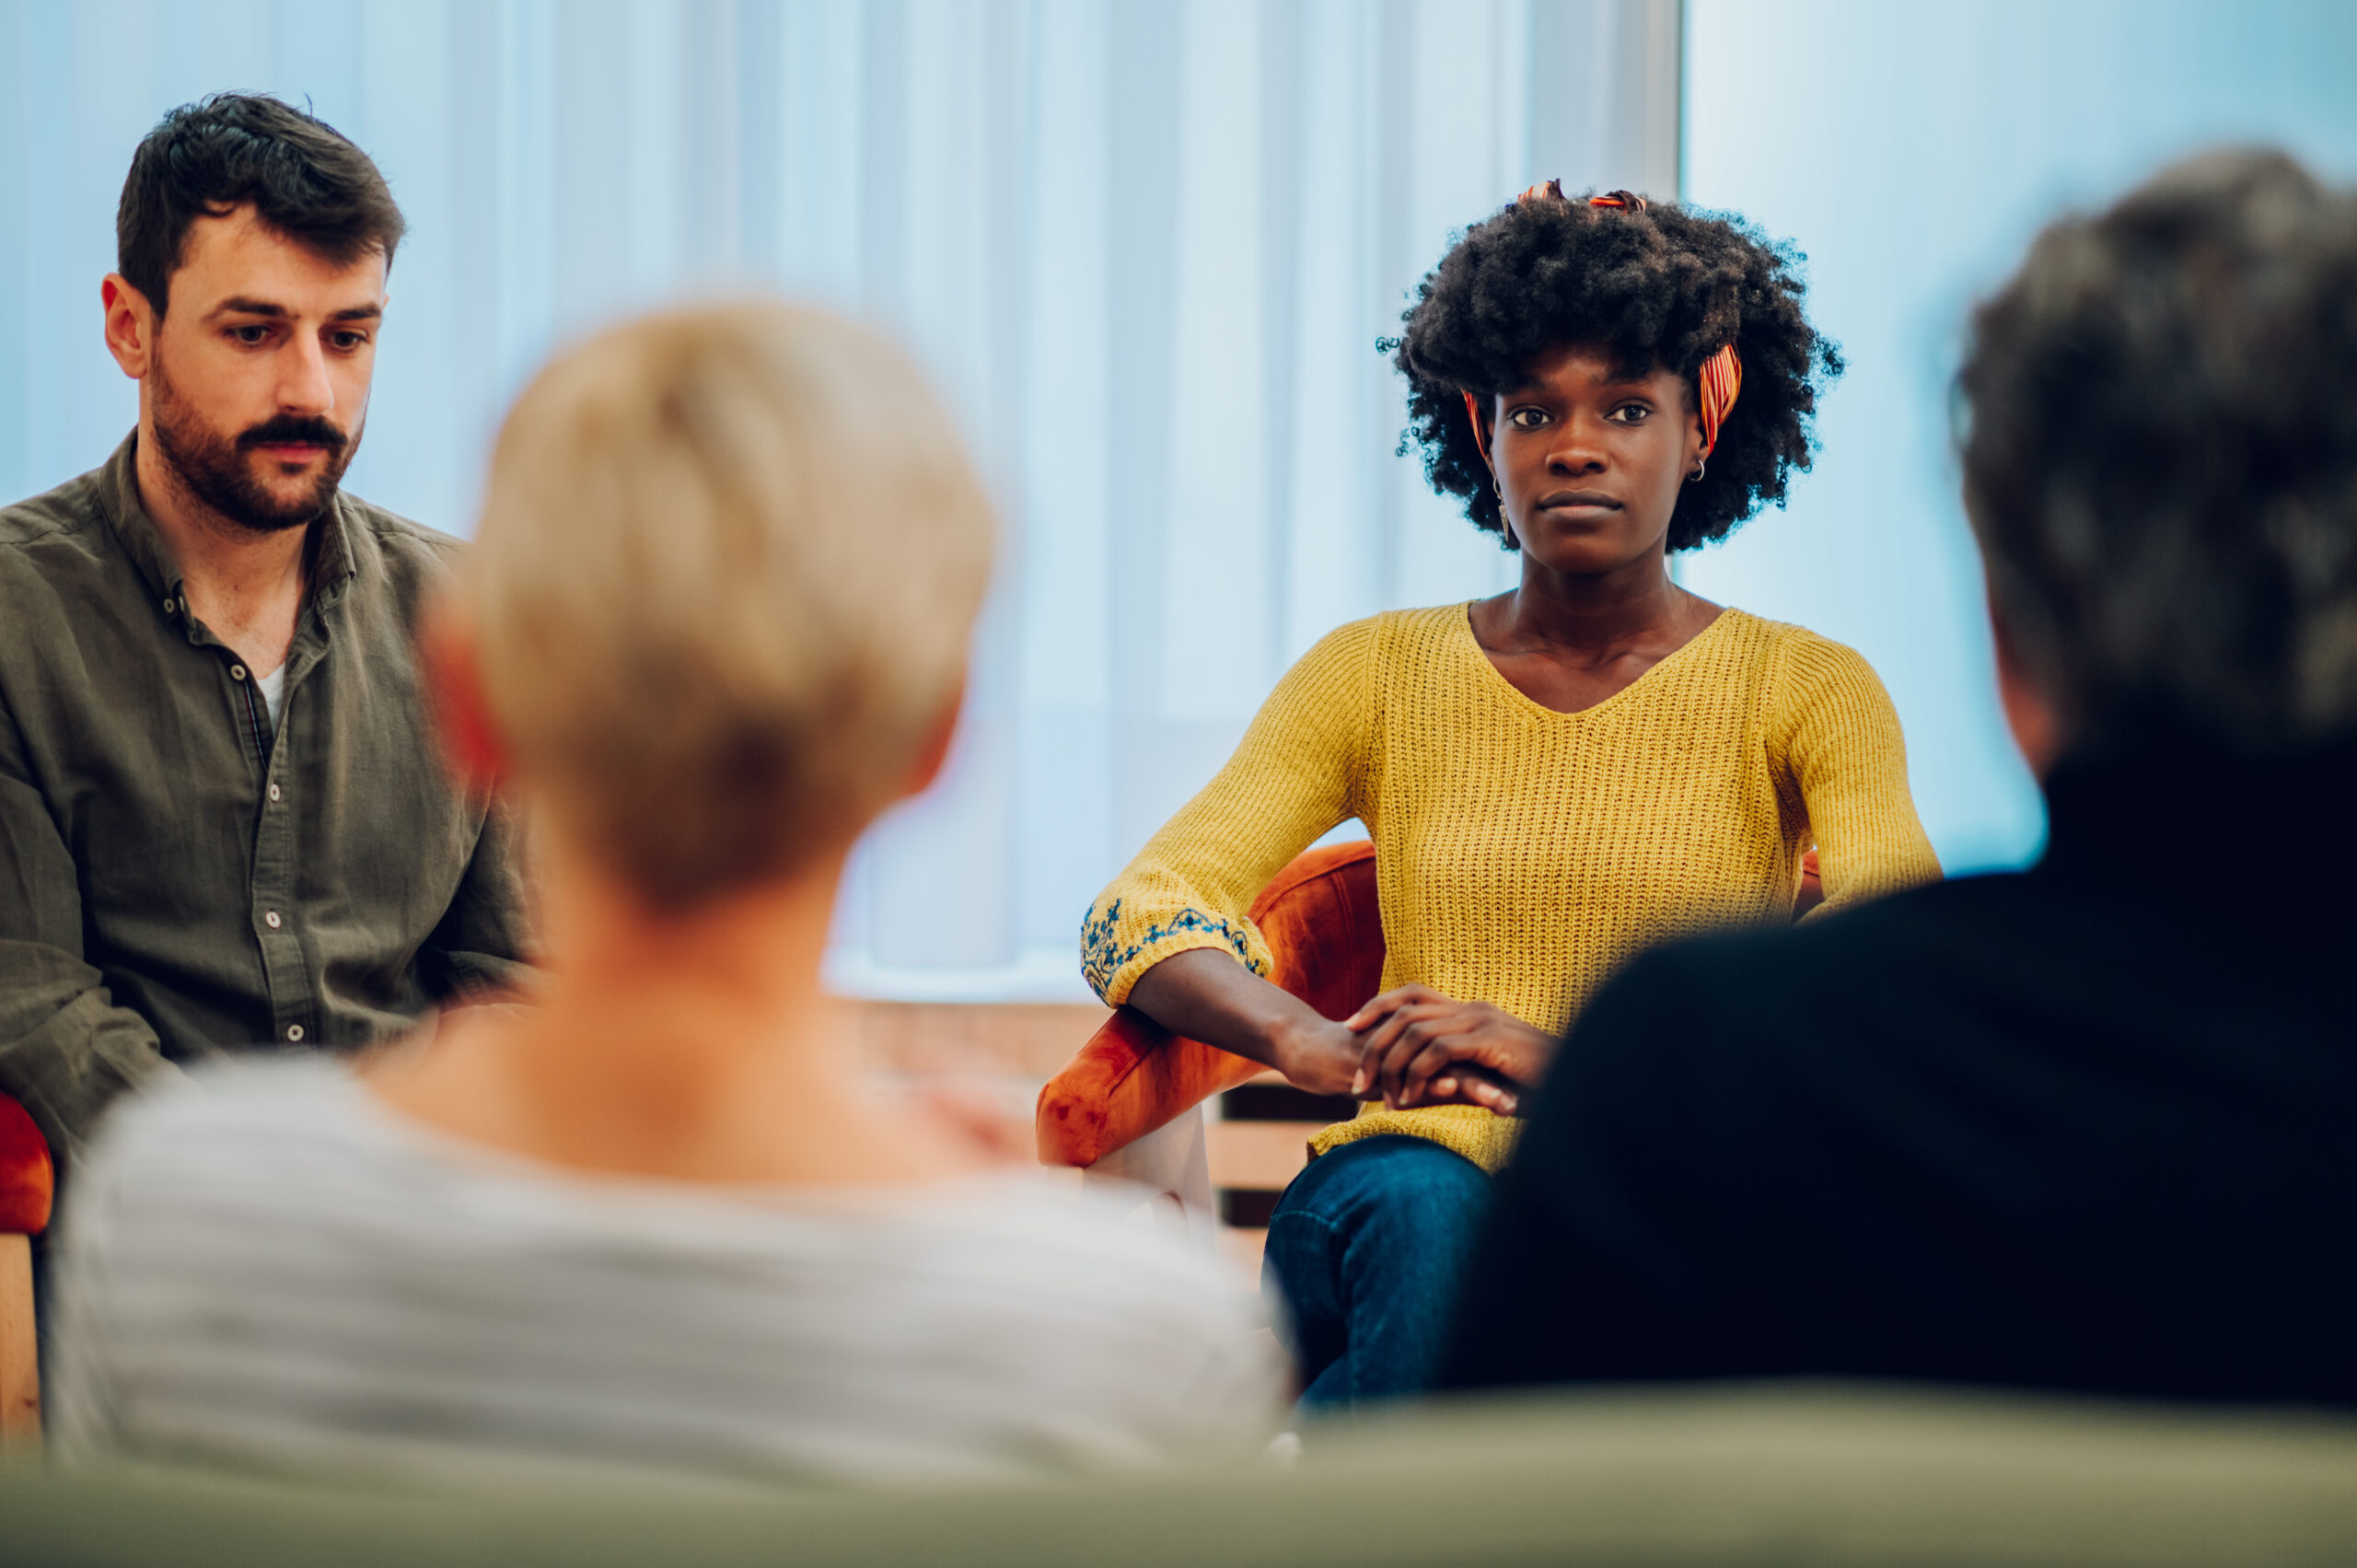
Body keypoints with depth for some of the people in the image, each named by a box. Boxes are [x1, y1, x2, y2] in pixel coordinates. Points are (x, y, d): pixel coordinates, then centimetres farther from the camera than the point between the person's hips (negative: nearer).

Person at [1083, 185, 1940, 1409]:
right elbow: (1139, 917, 5)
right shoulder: (1376, 676, 16)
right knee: (1418, 1206, -38)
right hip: (1426, 1186, 1)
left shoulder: (1807, 692, 10)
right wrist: (1317, 1045, -17)